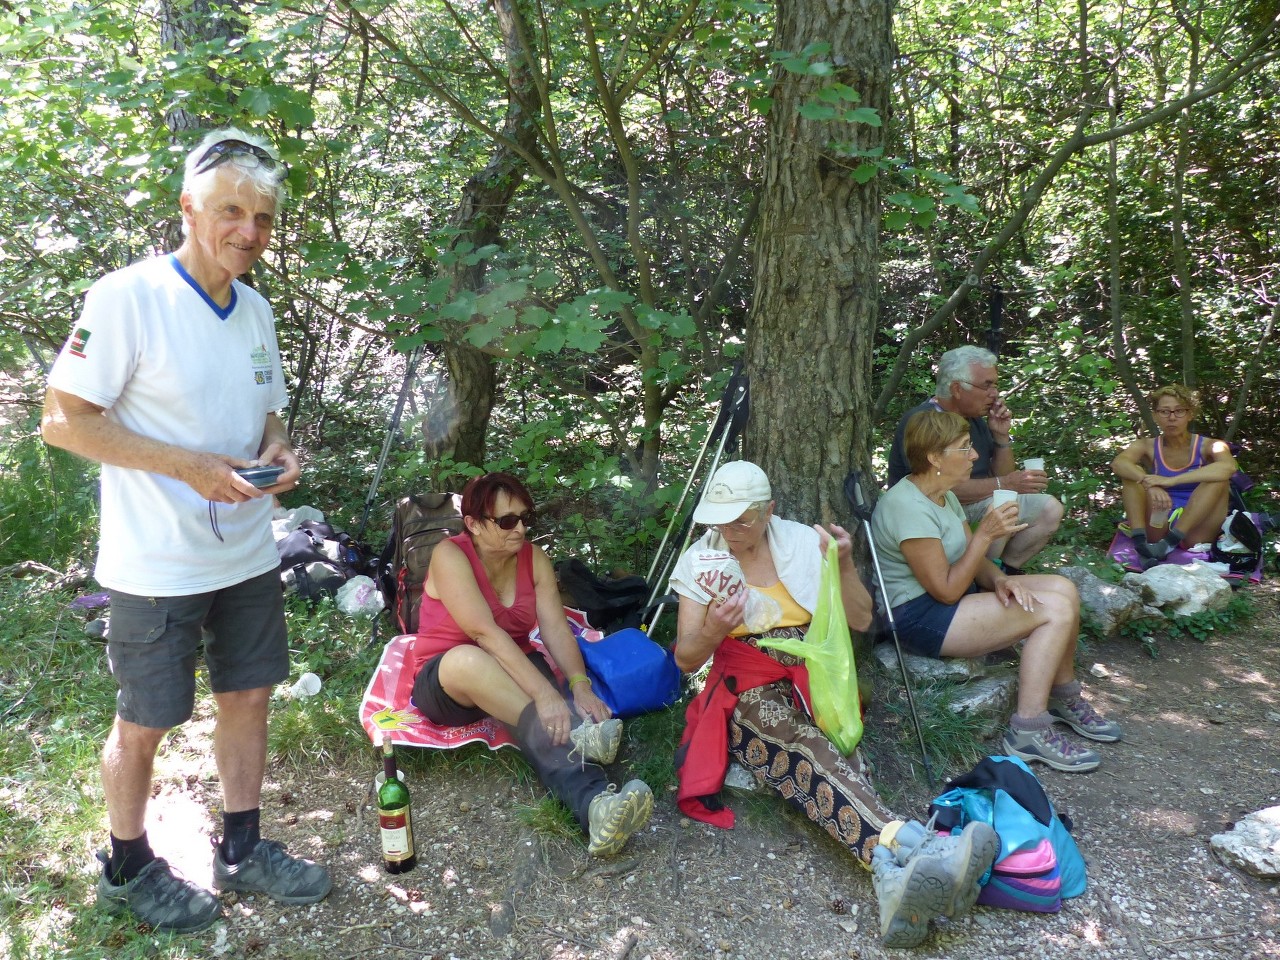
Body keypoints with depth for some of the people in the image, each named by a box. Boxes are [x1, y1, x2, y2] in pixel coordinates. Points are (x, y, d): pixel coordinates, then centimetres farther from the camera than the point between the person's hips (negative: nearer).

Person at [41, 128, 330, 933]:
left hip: (247, 555, 7)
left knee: (250, 694, 16)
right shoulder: (128, 298, -16)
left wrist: (280, 451, -4)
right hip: (157, 564, -6)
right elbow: (64, 419, -16)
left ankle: (243, 849, 35)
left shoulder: (256, 310, 7)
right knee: (145, 723, 10)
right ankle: (128, 868, 34)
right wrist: (185, 465, -24)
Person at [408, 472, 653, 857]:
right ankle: (574, 738, -40)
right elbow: (486, 632, -30)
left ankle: (594, 802, -58)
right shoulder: (450, 556, -18)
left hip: (512, 676, 4)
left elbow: (556, 628, -11)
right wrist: (545, 693, -38)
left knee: (549, 715, -33)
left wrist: (580, 687, -29)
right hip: (445, 682, -3)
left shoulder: (534, 558, -1)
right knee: (467, 659, -40)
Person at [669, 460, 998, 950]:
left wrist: (844, 565, -12)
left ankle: (893, 871, -56)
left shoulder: (803, 541, 2)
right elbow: (685, 659, -3)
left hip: (811, 677, 2)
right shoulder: (701, 560, 0)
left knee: (809, 750, -34)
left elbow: (860, 621, 5)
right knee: (801, 743, -36)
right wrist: (713, 629, -24)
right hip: (748, 687, -2)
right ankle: (908, 846, -58)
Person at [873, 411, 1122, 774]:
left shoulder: (942, 494, 9)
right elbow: (947, 591, -23)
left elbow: (971, 558, 10)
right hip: (920, 616, -10)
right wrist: (986, 534, -21)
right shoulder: (908, 507, -24)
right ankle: (1027, 733, -14)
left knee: (1064, 589, 3)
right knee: (1056, 611, -17)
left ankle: (1063, 699, 19)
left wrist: (999, 578, -12)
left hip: (948, 592, 10)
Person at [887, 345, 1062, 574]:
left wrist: (1001, 436, -4)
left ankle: (1005, 569, 10)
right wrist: (1005, 484, -29)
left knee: (1049, 509, 0)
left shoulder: (975, 420, 9)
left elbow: (1000, 475, 12)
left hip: (972, 504, 9)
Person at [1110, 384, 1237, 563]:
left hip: (1196, 532, -1)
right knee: (1134, 473, -11)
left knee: (1219, 478, -22)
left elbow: (1229, 467, -26)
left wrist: (1171, 481, -33)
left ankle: (1170, 542, -32)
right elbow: (1117, 463, -18)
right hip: (1159, 527, 1)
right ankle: (1139, 539, -29)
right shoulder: (1147, 446, 4)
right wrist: (1150, 484, -38)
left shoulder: (1207, 446, -1)